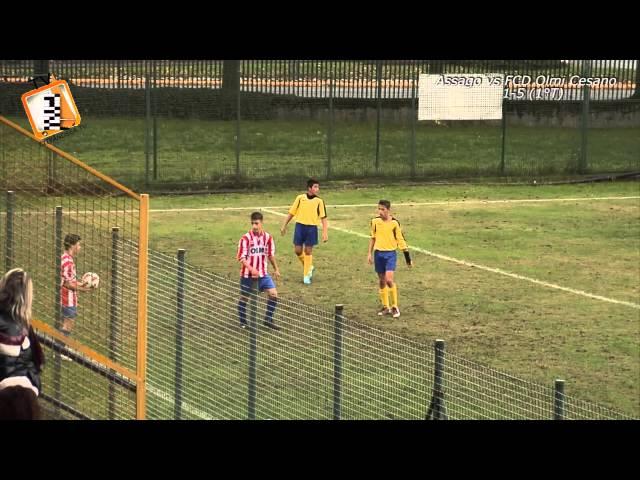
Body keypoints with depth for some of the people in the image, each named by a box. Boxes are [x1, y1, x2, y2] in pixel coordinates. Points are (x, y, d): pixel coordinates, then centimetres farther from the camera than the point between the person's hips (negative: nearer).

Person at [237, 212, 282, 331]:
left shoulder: (268, 237, 0)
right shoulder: (246, 238, -14)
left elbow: (271, 254, 15)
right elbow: (241, 257, -16)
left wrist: (276, 269, 21)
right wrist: (251, 269, -29)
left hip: (263, 274, 4)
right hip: (247, 275, -3)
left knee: (273, 294, -6)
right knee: (244, 298, 7)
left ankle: (268, 320, 10)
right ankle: (243, 323, 26)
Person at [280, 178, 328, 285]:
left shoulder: (319, 201, -1)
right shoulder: (300, 198, 2)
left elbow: (323, 217, -3)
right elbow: (291, 213, 9)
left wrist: (325, 232, -12)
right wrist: (284, 226, 10)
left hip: (312, 227, -1)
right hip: (300, 225, 2)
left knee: (308, 251, 0)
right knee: (298, 250, 2)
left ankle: (306, 276, 8)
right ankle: (309, 267, 27)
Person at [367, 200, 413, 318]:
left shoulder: (394, 223, -8)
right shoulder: (375, 221, 2)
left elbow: (400, 240, -3)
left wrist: (408, 258, -2)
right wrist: (369, 254, 11)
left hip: (390, 253, -4)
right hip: (378, 253, 4)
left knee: (389, 279, -17)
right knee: (382, 281, 8)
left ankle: (395, 306, -5)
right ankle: (385, 307, 19)